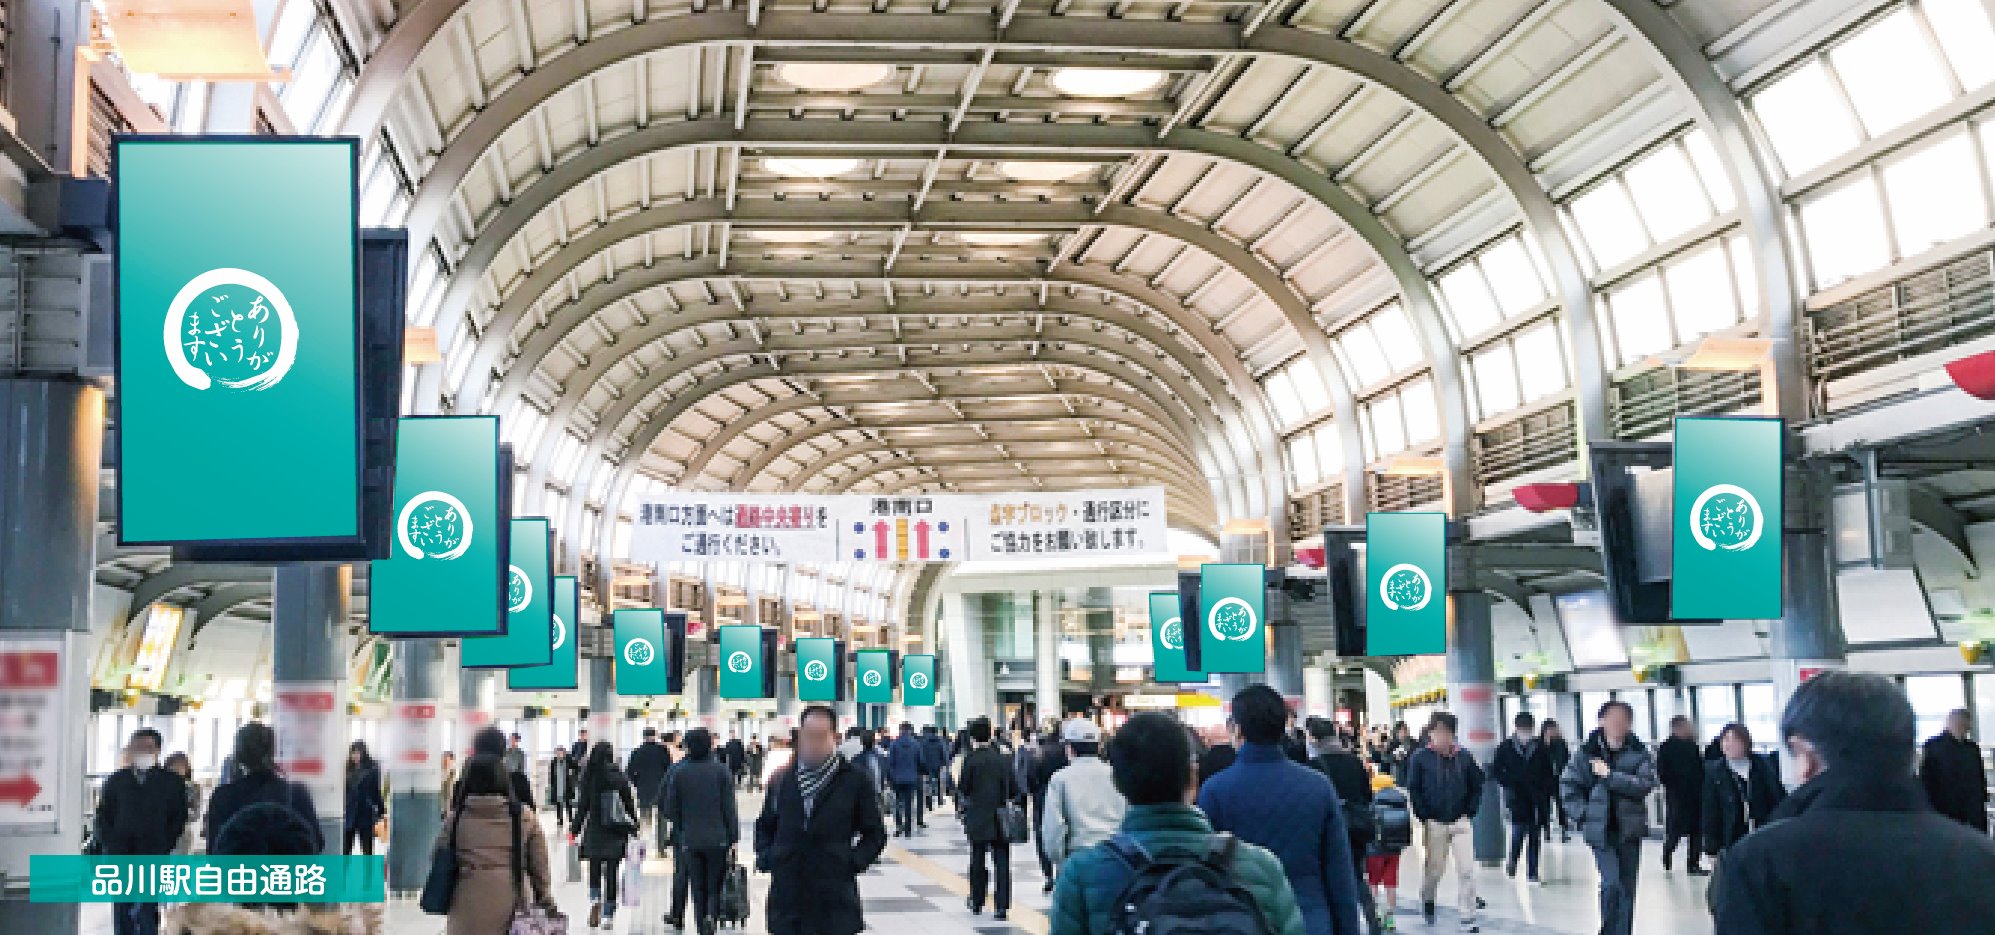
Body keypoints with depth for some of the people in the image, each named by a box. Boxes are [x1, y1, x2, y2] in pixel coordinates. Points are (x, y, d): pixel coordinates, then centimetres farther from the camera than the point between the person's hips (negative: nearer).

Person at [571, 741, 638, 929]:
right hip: (616, 834, 1)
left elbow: (583, 806, -6)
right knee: (611, 873, 7)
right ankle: (608, 916, 6)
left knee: (594, 871, 16)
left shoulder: (589, 778, -8)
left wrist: (574, 829, 4)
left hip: (595, 831, -1)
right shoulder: (620, 778, -5)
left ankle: (595, 901, -8)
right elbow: (629, 805, 1)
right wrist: (635, 825, 14)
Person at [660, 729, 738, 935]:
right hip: (718, 839, -1)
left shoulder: (678, 772, -2)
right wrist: (733, 837, -2)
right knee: (715, 886, 7)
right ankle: (711, 916, -19)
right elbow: (729, 807, -6)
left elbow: (670, 810, 1)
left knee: (698, 888, 10)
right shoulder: (721, 770, -5)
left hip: (690, 840, 1)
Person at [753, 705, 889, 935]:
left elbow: (874, 833, 6)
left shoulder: (854, 782, -1)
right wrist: (765, 857, 4)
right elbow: (764, 825, 20)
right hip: (787, 898, 3)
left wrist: (854, 862, -8)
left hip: (835, 901, -3)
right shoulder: (781, 780, 7)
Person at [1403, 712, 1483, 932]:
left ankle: (1468, 917, 4)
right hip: (1434, 823, -1)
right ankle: (1427, 900, 39)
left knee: (1467, 870, -4)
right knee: (1434, 869, 11)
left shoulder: (1464, 757, 0)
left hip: (1461, 821, 1)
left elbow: (1476, 786, 9)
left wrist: (1469, 813, 1)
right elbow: (1413, 790, -4)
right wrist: (1424, 818, -7)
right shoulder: (1420, 758, -6)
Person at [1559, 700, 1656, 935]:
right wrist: (1583, 813, -3)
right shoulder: (1588, 752, -2)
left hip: (1629, 830, 2)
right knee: (1611, 884, -12)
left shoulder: (1639, 753, -1)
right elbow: (1568, 783, 5)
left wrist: (1610, 775, -20)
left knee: (1626, 888, 8)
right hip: (1600, 829, -2)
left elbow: (1645, 784, -16)